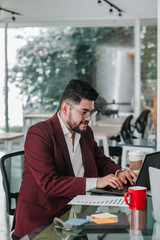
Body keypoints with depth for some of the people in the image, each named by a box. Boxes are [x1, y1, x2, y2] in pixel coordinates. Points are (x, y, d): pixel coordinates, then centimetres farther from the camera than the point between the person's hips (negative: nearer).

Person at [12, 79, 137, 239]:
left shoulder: (86, 132, 13)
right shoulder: (38, 133, -11)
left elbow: (102, 161, 26)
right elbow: (48, 183, -19)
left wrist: (118, 173, 3)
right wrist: (95, 182, -23)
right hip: (42, 219, -6)